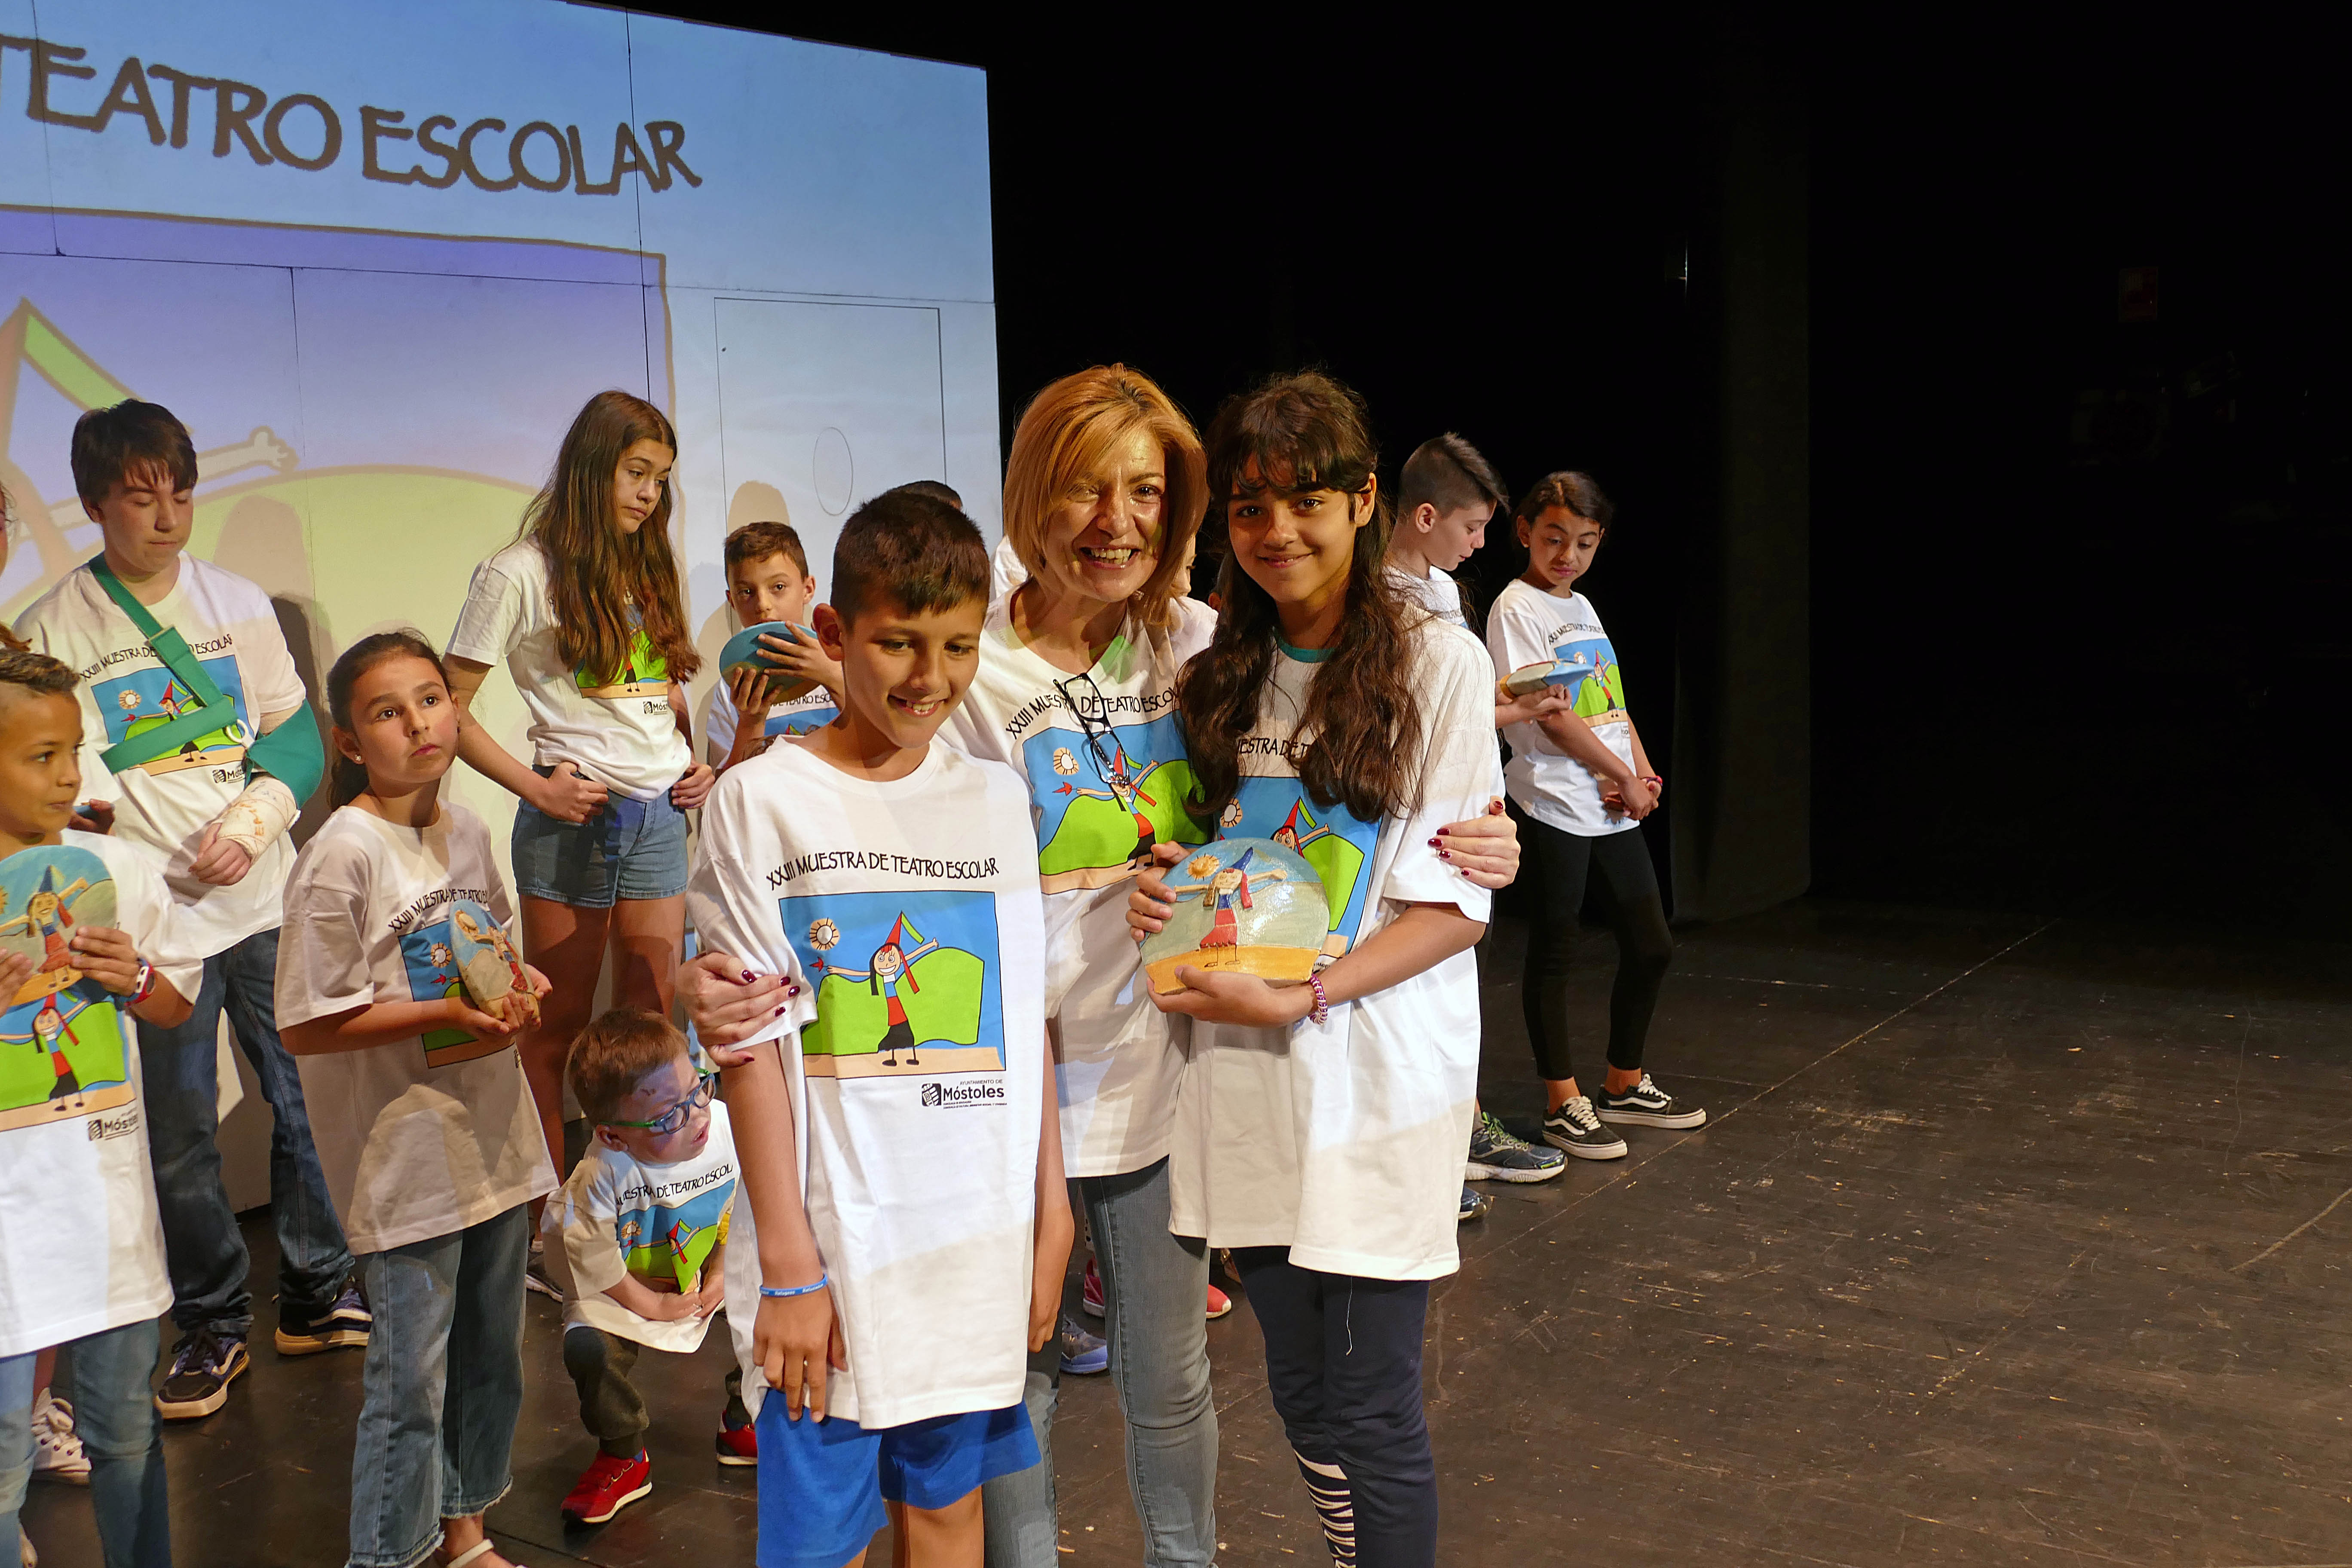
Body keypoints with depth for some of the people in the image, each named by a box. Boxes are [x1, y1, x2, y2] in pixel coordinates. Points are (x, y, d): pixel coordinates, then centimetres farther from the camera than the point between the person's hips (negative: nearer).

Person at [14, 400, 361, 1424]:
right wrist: (91, 814, -19)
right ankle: (213, 1327, 22)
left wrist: (252, 819, -10)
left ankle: (317, 1296, 26)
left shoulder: (238, 602, 6)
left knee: (308, 1100, 9)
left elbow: (296, 732, 7)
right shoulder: (54, 628, -2)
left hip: (266, 901, 2)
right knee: (178, 1136, 5)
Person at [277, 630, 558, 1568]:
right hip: (406, 1153, -7)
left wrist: (518, 984, -2)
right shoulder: (343, 856, -16)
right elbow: (307, 1027, -16)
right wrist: (443, 1015, -23)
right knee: (412, 1377, 2)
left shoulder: (467, 832, 5)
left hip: (492, 1133, 7)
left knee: (491, 1353, 19)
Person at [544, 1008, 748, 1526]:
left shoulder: (727, 1129, -23)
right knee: (587, 1347, -27)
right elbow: (587, 1255, -22)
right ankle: (624, 1456, 1)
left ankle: (742, 1423, 10)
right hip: (623, 1289, -3)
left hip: (705, 1277, 3)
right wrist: (649, 1304, -14)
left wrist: (721, 1275, -8)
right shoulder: (601, 1174, -33)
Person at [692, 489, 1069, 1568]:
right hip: (835, 1246, -3)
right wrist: (789, 1266, -10)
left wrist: (1050, 1216, 7)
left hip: (982, 1240, 4)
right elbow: (754, 1046, -8)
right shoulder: (762, 803, -7)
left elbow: (1026, 1022, 9)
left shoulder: (995, 799, 6)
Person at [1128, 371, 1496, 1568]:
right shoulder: (1221, 678, 10)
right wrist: (1164, 892, -1)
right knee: (1303, 1399, 14)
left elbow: (1455, 904, -9)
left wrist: (1302, 997, -19)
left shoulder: (1436, 662, -6)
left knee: (1370, 1414, 0)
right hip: (1247, 1075, 5)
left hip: (1376, 1076, -5)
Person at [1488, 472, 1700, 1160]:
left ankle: (1624, 1085, 27)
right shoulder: (1517, 607, -9)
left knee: (1651, 946, 12)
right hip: (1556, 806, -8)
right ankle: (1563, 1105, 10)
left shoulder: (1582, 607, 16)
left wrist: (1644, 774, -2)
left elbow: (1615, 705, 15)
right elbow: (1551, 715, -15)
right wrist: (1627, 779, -9)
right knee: (1553, 954, 1)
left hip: (1615, 807, 8)